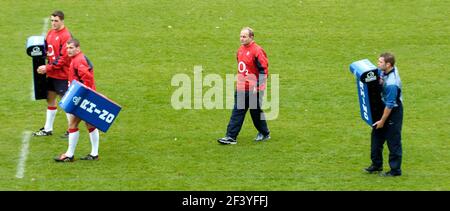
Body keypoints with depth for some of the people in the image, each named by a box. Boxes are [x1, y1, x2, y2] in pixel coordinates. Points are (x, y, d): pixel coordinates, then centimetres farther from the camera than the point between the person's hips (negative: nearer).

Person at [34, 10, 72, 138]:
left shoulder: (66, 36, -18)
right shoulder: (50, 33, 8)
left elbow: (63, 58, -21)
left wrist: (48, 68, -20)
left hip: (62, 75, -8)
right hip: (52, 74, 8)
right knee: (50, 99, 15)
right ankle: (48, 129, 25)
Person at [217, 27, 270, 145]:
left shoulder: (257, 51, -15)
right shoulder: (241, 50, 10)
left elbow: (264, 70, -17)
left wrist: (258, 86, -20)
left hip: (253, 89, -7)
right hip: (241, 88, 7)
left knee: (256, 112, 6)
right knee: (237, 112, 2)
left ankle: (264, 134, 26)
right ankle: (231, 137, 3)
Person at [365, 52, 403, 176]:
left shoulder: (391, 83, -33)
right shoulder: (384, 71, -7)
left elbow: (390, 105, -26)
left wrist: (382, 121, -16)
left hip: (393, 112, -10)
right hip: (382, 108, 10)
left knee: (393, 141, 2)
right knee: (377, 136, 18)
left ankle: (395, 170, 14)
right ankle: (376, 164, 32)